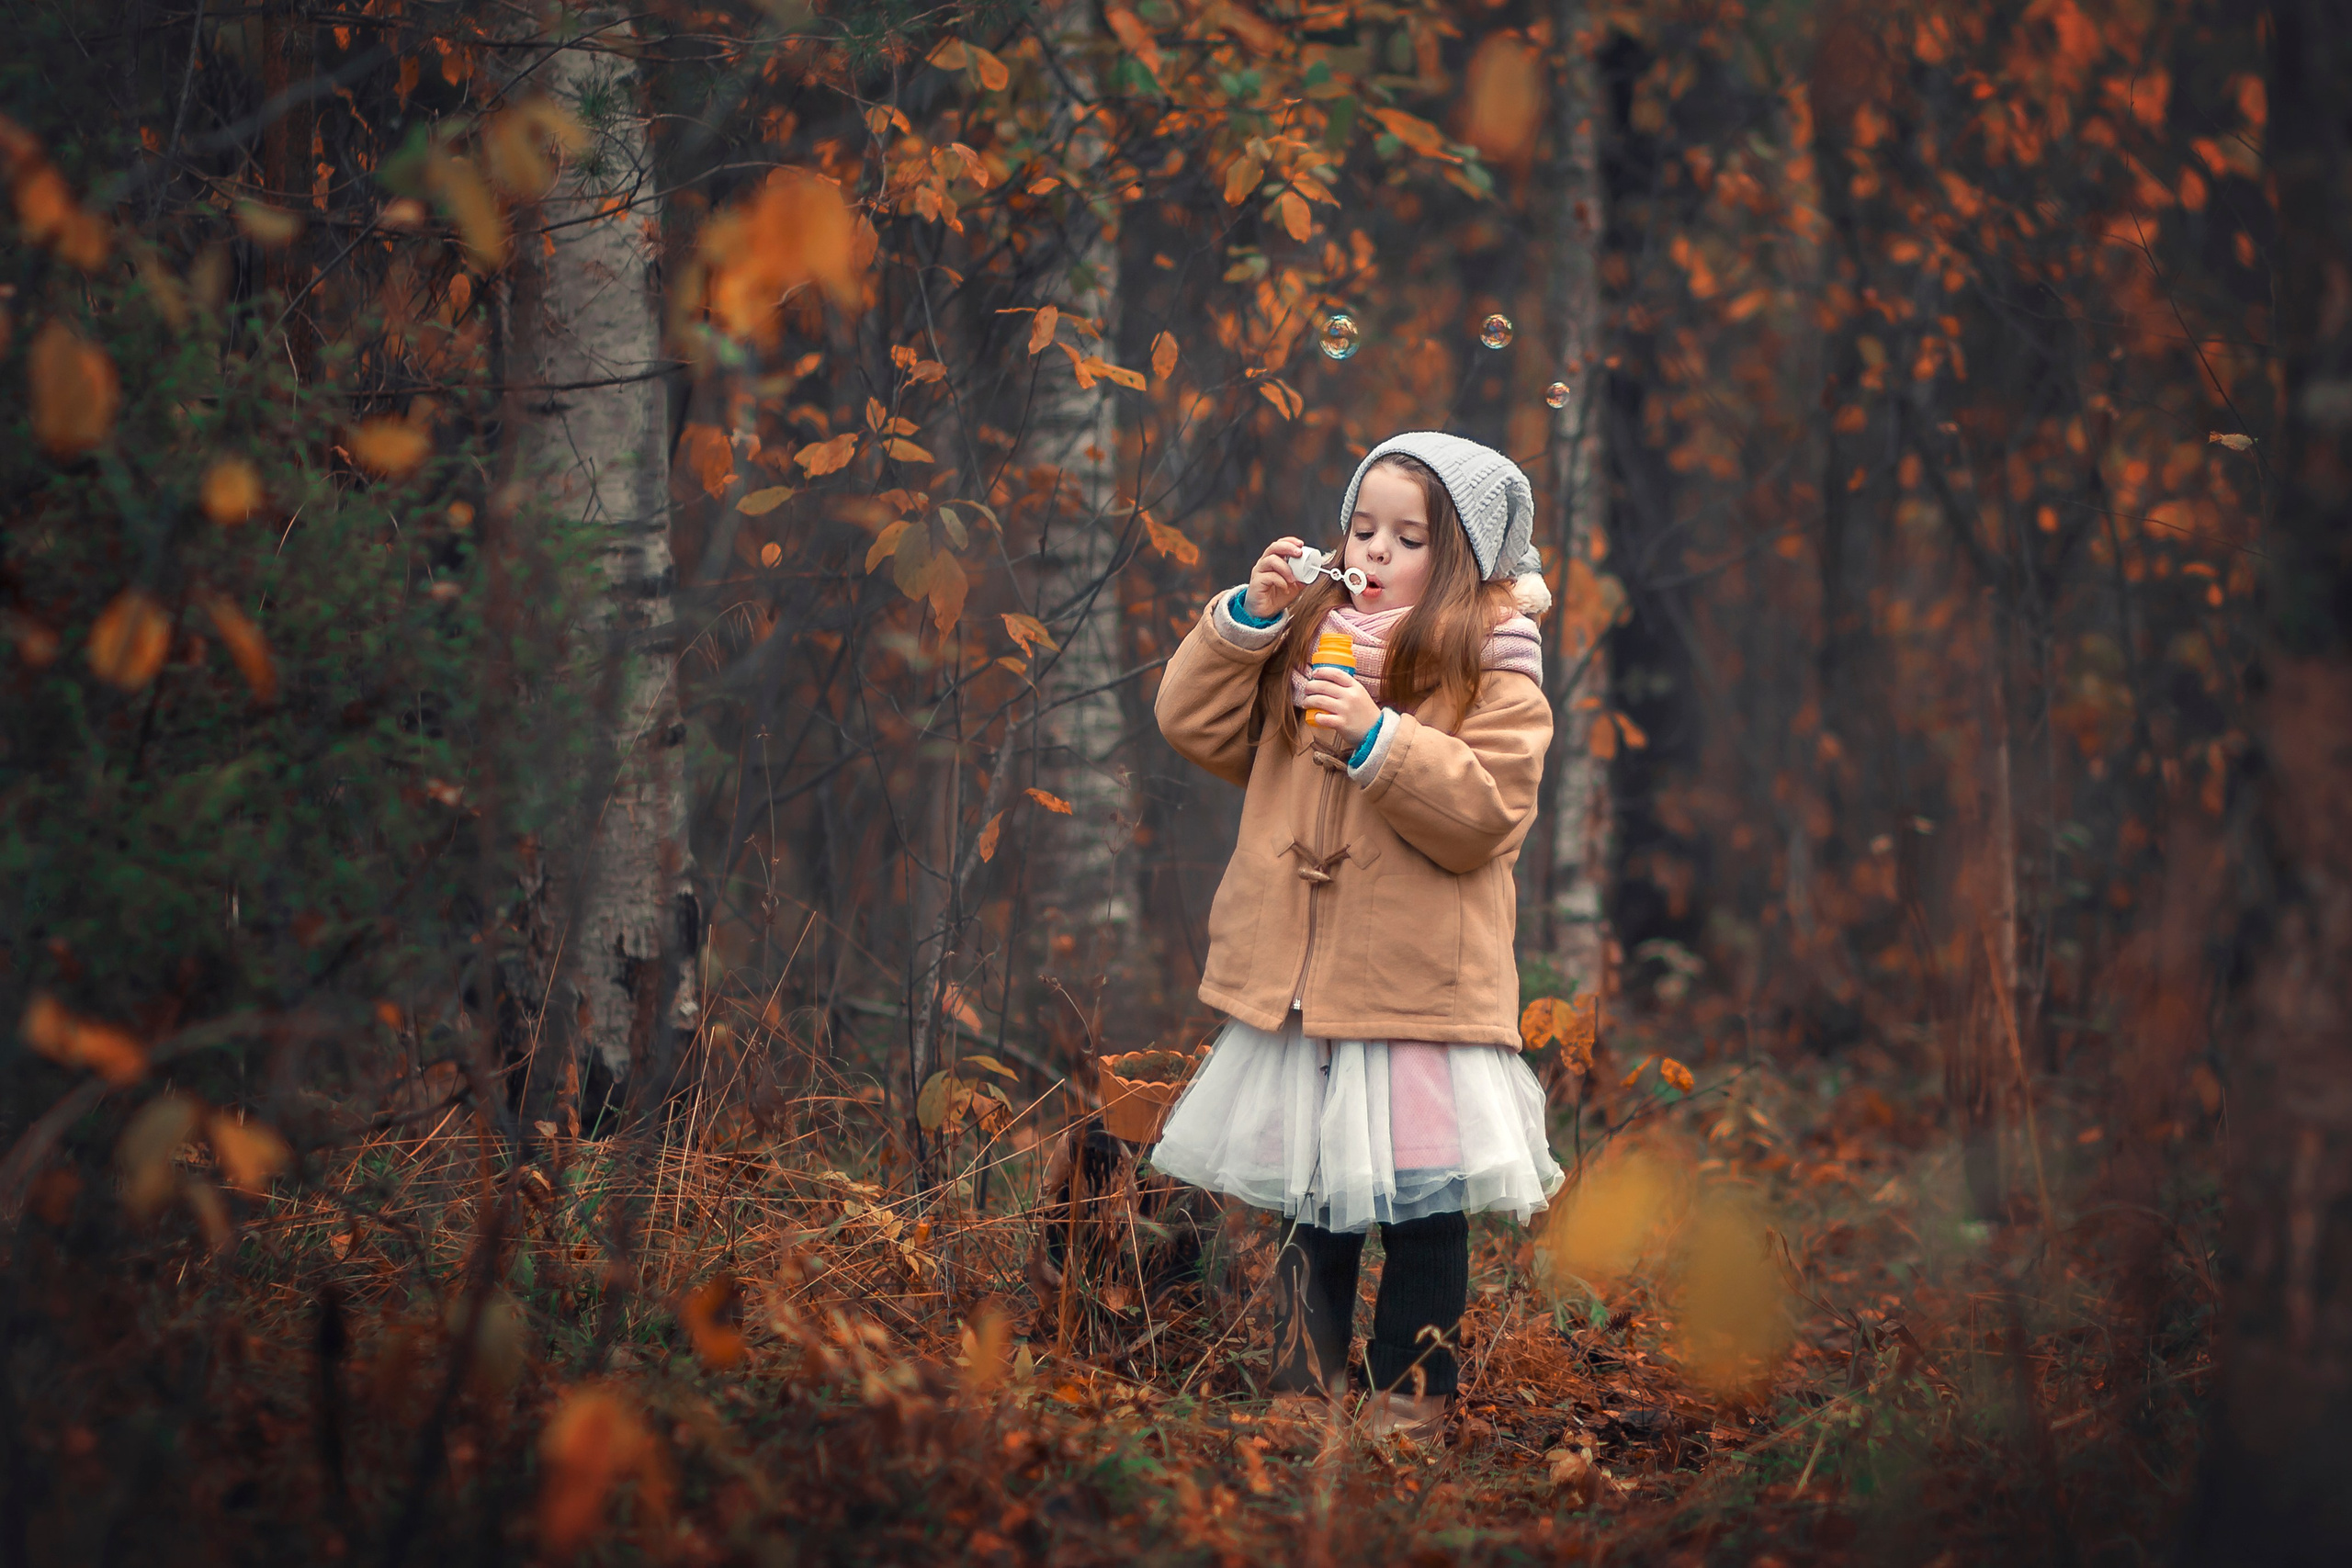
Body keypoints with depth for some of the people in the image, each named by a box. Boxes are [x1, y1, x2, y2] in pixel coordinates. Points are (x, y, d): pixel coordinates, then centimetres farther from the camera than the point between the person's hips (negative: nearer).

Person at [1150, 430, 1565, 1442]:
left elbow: (1486, 810, -15)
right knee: (1310, 1203, 13)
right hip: (1300, 980, 4)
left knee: (1421, 1204, 3)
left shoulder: (1495, 675, -4)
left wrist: (1380, 742, -24)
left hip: (1419, 983, -4)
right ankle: (1303, 1386, 24)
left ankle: (1412, 1388, 17)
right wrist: (1247, 618, -6)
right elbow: (1195, 726, 6)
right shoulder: (1303, 642, 11)